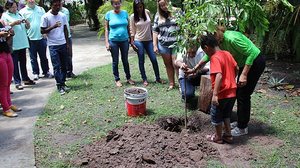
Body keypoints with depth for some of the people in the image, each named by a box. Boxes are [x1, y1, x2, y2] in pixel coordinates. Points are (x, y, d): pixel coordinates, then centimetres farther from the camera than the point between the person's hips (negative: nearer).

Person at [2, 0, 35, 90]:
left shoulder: (19, 14, 16)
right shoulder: (5, 15, 2)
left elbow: (27, 27, 17)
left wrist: (27, 22, -4)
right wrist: (14, 23, -20)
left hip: (22, 43, 5)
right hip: (13, 44, -5)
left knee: (23, 62, 13)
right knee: (15, 63, -2)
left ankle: (25, 79, 23)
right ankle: (17, 82, 2)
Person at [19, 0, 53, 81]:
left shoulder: (41, 9, 9)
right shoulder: (23, 11, 1)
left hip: (41, 37, 2)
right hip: (31, 38, -2)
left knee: (43, 56, 10)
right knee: (33, 57, 6)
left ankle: (46, 72, 20)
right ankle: (35, 73, 16)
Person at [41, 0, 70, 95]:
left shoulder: (63, 16, 5)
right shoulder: (46, 17, -8)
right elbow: (42, 31, -6)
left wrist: (67, 43, 11)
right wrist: (53, 27, -20)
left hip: (63, 44, 4)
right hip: (53, 45, -4)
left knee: (64, 65, 8)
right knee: (56, 66, -4)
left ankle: (63, 83, 19)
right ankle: (59, 86, 1)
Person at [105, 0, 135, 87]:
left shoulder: (125, 13, 2)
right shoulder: (109, 14, -4)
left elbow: (128, 27, 7)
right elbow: (106, 29, -1)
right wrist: (107, 42, -7)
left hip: (124, 40, 2)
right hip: (113, 41, -2)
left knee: (125, 60, 12)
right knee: (115, 61, 7)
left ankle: (128, 78, 24)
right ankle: (117, 79, 19)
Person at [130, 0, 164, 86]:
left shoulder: (147, 12, 0)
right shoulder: (133, 17, -6)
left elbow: (151, 26, 9)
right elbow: (132, 30, -3)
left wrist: (153, 38, 9)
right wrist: (132, 42, -7)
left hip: (149, 40, 2)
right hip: (139, 41, -2)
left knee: (154, 59, 3)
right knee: (141, 61, 5)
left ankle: (158, 78, 15)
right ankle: (144, 79, 16)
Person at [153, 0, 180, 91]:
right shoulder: (158, 15, 9)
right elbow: (155, 31, 11)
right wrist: (155, 45, 6)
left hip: (176, 43, -4)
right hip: (163, 44, 4)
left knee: (176, 64, -7)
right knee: (168, 64, 10)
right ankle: (171, 83, 21)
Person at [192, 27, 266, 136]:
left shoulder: (231, 38, -30)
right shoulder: (219, 42, -4)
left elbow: (251, 53, -28)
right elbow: (207, 57, 9)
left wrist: (244, 75, -28)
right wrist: (195, 69, 9)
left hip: (255, 62, -9)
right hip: (244, 63, 9)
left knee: (243, 95, -5)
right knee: (239, 93, 15)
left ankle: (242, 128, 7)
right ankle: (240, 122, 29)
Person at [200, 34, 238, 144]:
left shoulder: (215, 58, -19)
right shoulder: (227, 54, 5)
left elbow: (219, 76, -30)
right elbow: (236, 69, 14)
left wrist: (215, 94, -32)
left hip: (222, 94, -8)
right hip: (232, 92, 8)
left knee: (216, 115, 13)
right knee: (226, 114, 24)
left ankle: (218, 137, 27)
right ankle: (228, 135, 33)